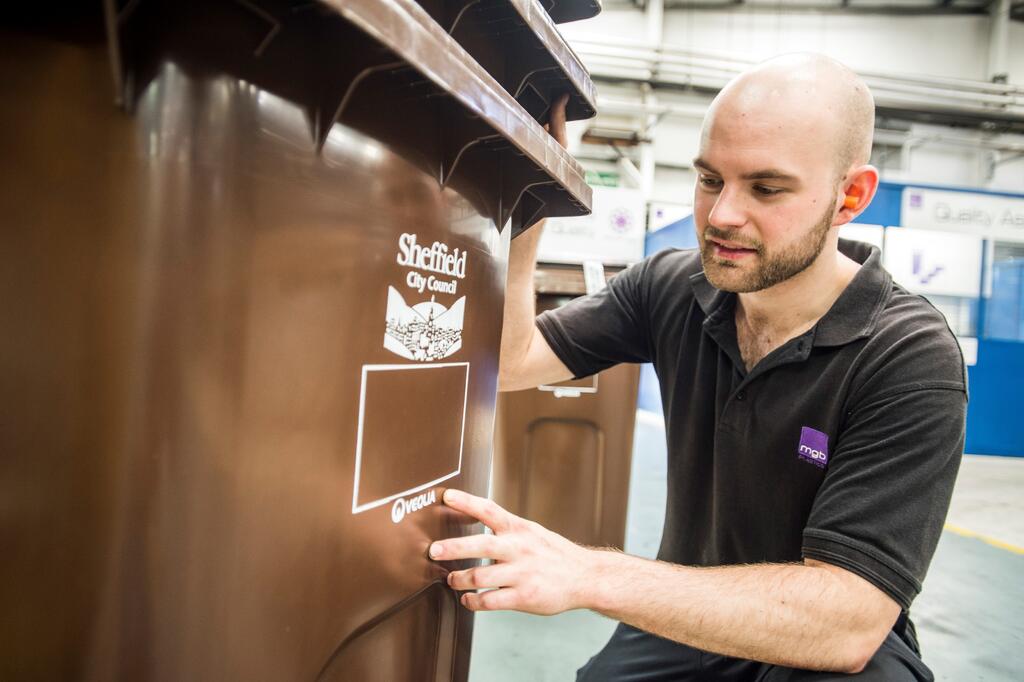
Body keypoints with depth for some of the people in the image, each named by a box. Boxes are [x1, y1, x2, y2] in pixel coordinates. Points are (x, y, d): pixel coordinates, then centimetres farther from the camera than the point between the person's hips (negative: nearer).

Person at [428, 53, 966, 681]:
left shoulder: (913, 361, -22)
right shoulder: (670, 288, -8)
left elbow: (847, 626, -29)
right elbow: (507, 360, -10)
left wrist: (586, 575, -37)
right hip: (689, 624, 3)